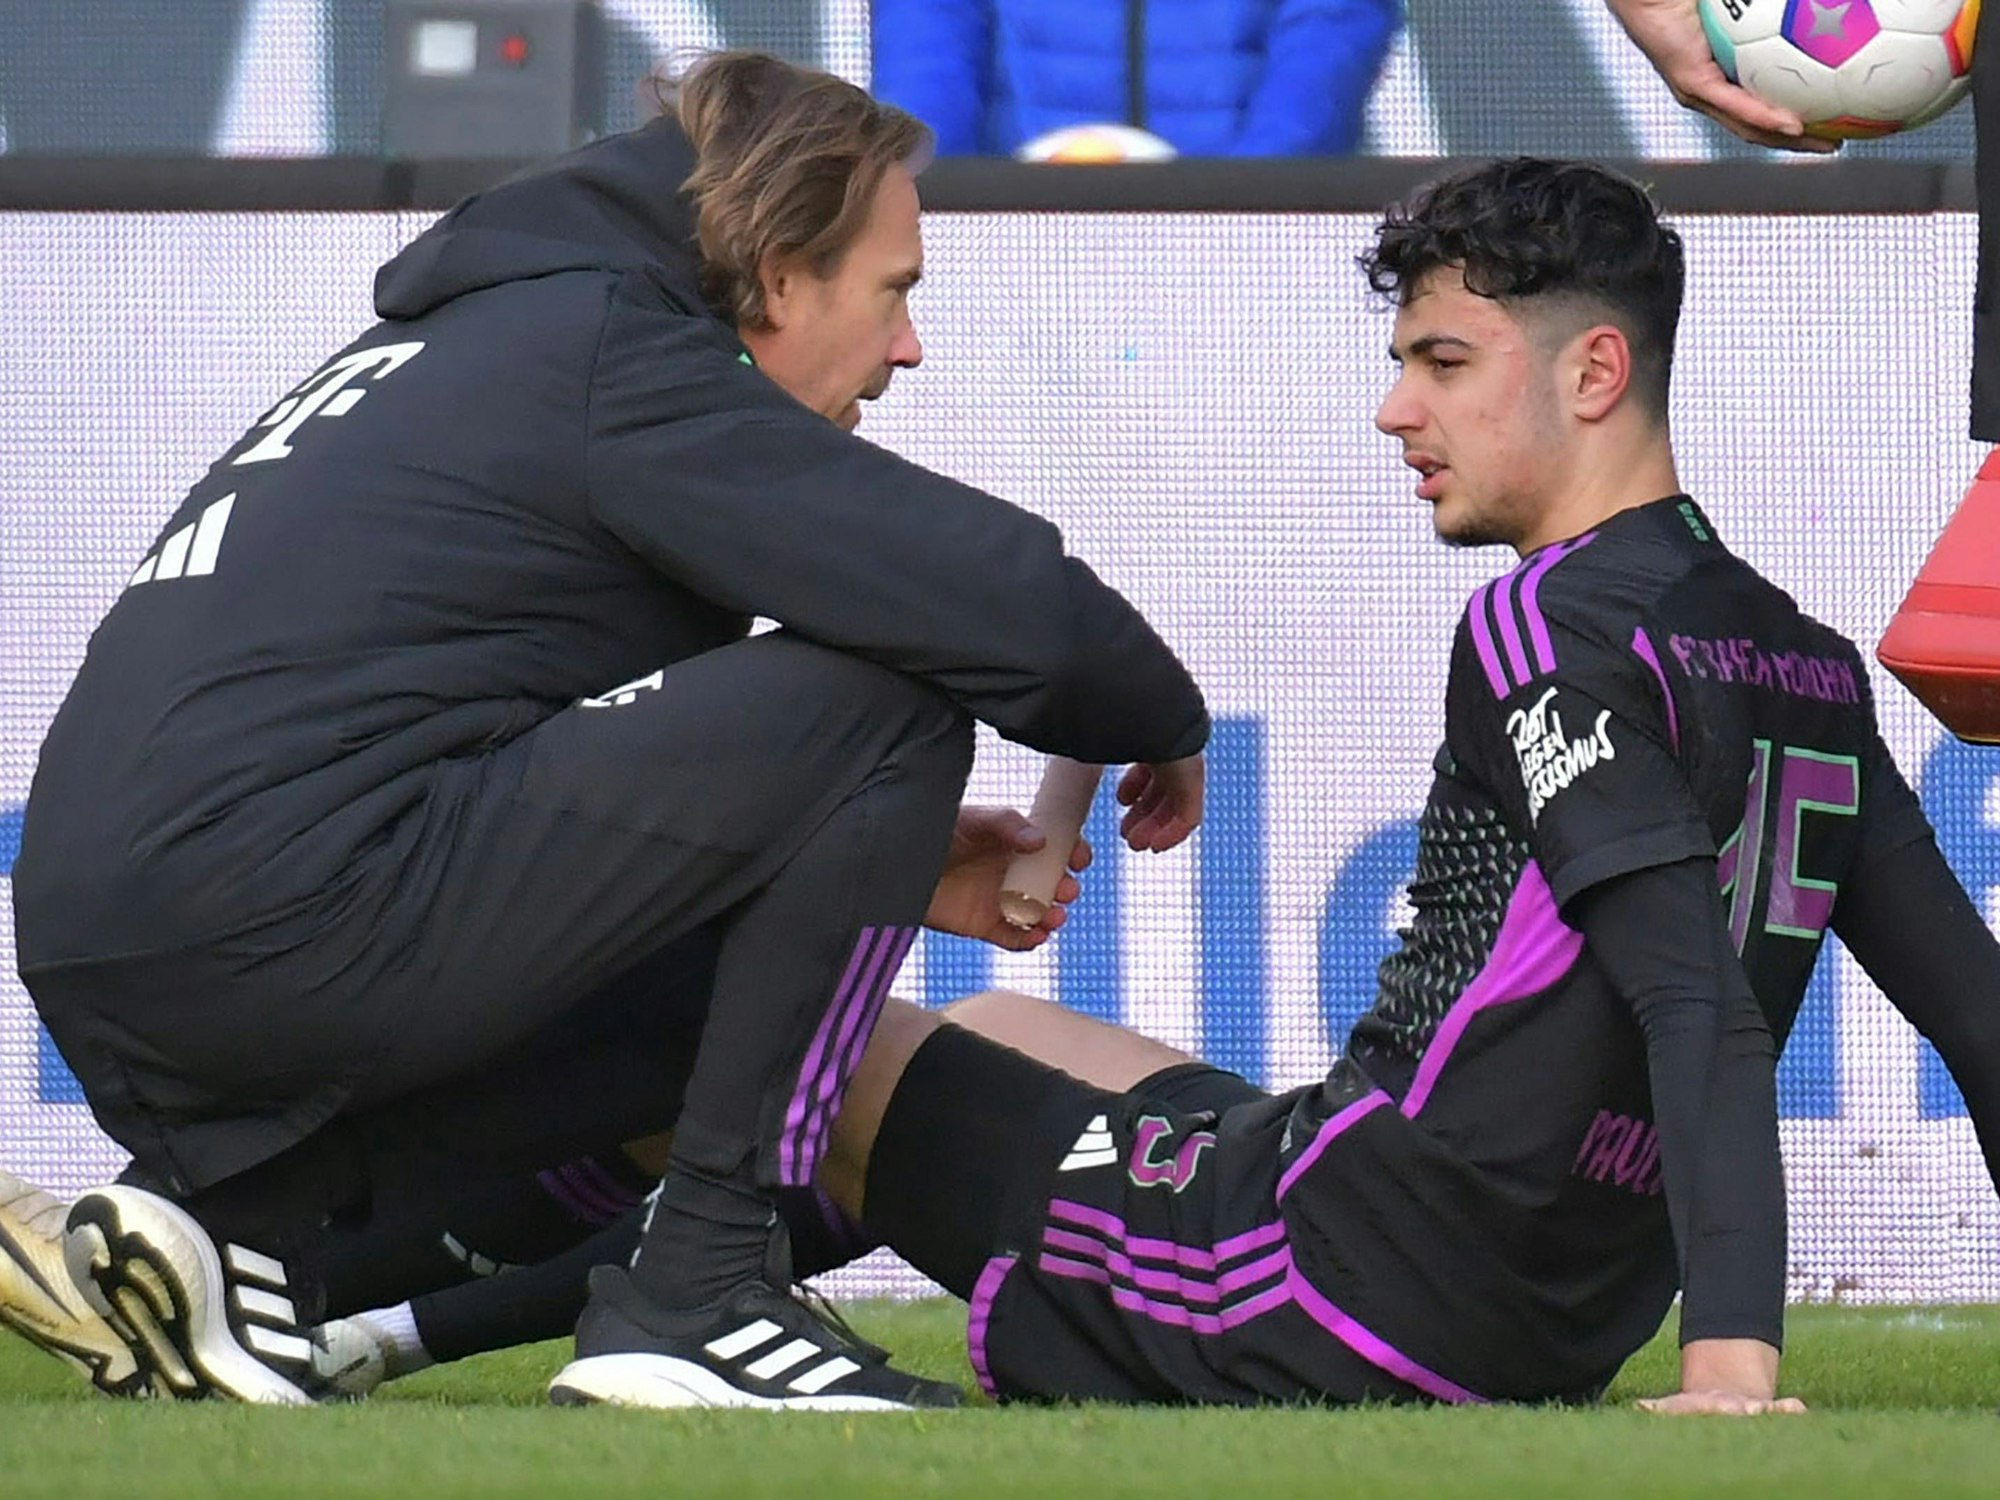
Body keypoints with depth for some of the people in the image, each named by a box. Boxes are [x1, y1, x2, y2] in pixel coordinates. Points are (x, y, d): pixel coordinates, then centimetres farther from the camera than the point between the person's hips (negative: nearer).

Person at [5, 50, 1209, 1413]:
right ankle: (702, 1292, -5)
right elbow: (1011, 606, -11)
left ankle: (259, 1214, 6)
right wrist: (1164, 724, 10)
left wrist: (885, 865, 27)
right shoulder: (622, 363, -3)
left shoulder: (484, 336, 26)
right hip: (285, 924, -10)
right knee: (884, 703, -5)